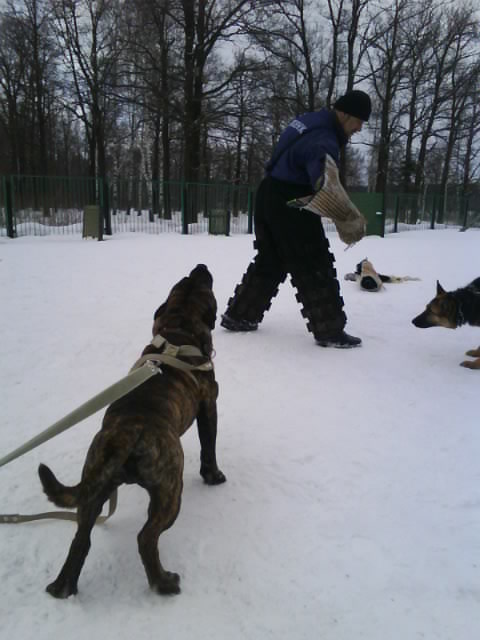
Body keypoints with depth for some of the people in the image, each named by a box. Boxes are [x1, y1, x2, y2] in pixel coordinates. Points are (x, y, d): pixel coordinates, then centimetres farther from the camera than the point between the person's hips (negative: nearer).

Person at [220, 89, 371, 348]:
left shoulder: (309, 120, 11)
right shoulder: (324, 142, -21)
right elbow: (324, 186, -37)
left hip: (269, 196, 10)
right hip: (290, 206, -10)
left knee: (269, 261, 18)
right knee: (315, 266, -3)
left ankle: (238, 315, 24)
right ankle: (330, 330, 2)